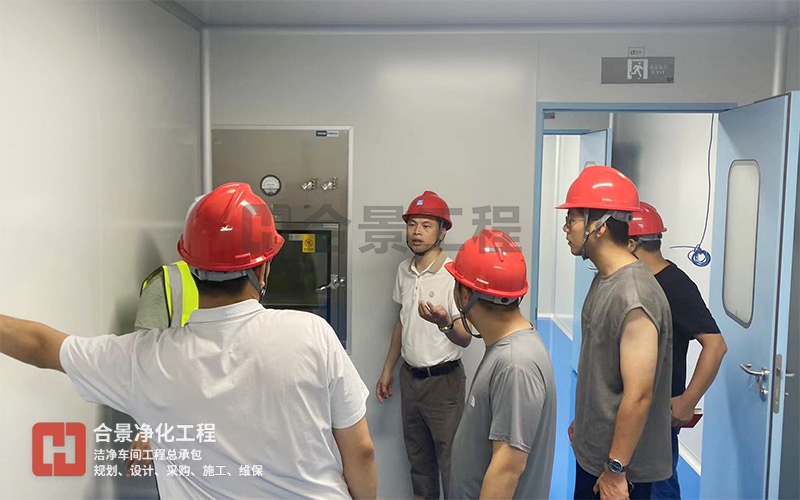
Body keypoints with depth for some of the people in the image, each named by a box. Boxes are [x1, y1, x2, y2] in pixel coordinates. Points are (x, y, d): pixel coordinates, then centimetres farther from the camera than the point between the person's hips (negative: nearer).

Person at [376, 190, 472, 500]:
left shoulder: (454, 275, -17)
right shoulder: (404, 270, 3)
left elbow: (465, 338, -17)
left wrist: (444, 323, -39)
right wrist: (388, 369, 16)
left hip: (443, 379, -6)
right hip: (410, 377, 6)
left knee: (449, 458, 2)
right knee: (417, 454, 20)